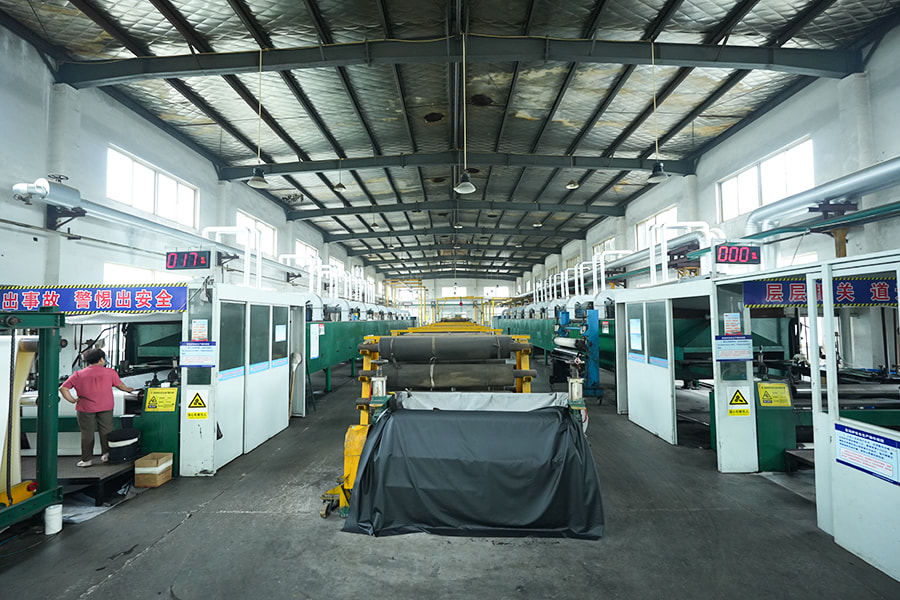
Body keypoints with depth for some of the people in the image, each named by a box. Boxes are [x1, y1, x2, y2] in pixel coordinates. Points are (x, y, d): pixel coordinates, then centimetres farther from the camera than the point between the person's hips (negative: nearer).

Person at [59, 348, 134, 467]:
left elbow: (63, 388, -2)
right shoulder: (110, 372, -1)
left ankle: (86, 459, 15)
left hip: (85, 408, 1)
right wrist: (128, 389, 31)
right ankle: (106, 454, 12)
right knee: (106, 431, 10)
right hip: (105, 407, 0)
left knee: (87, 434, 9)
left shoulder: (78, 375, 0)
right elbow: (120, 385, 12)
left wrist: (73, 400, 5)